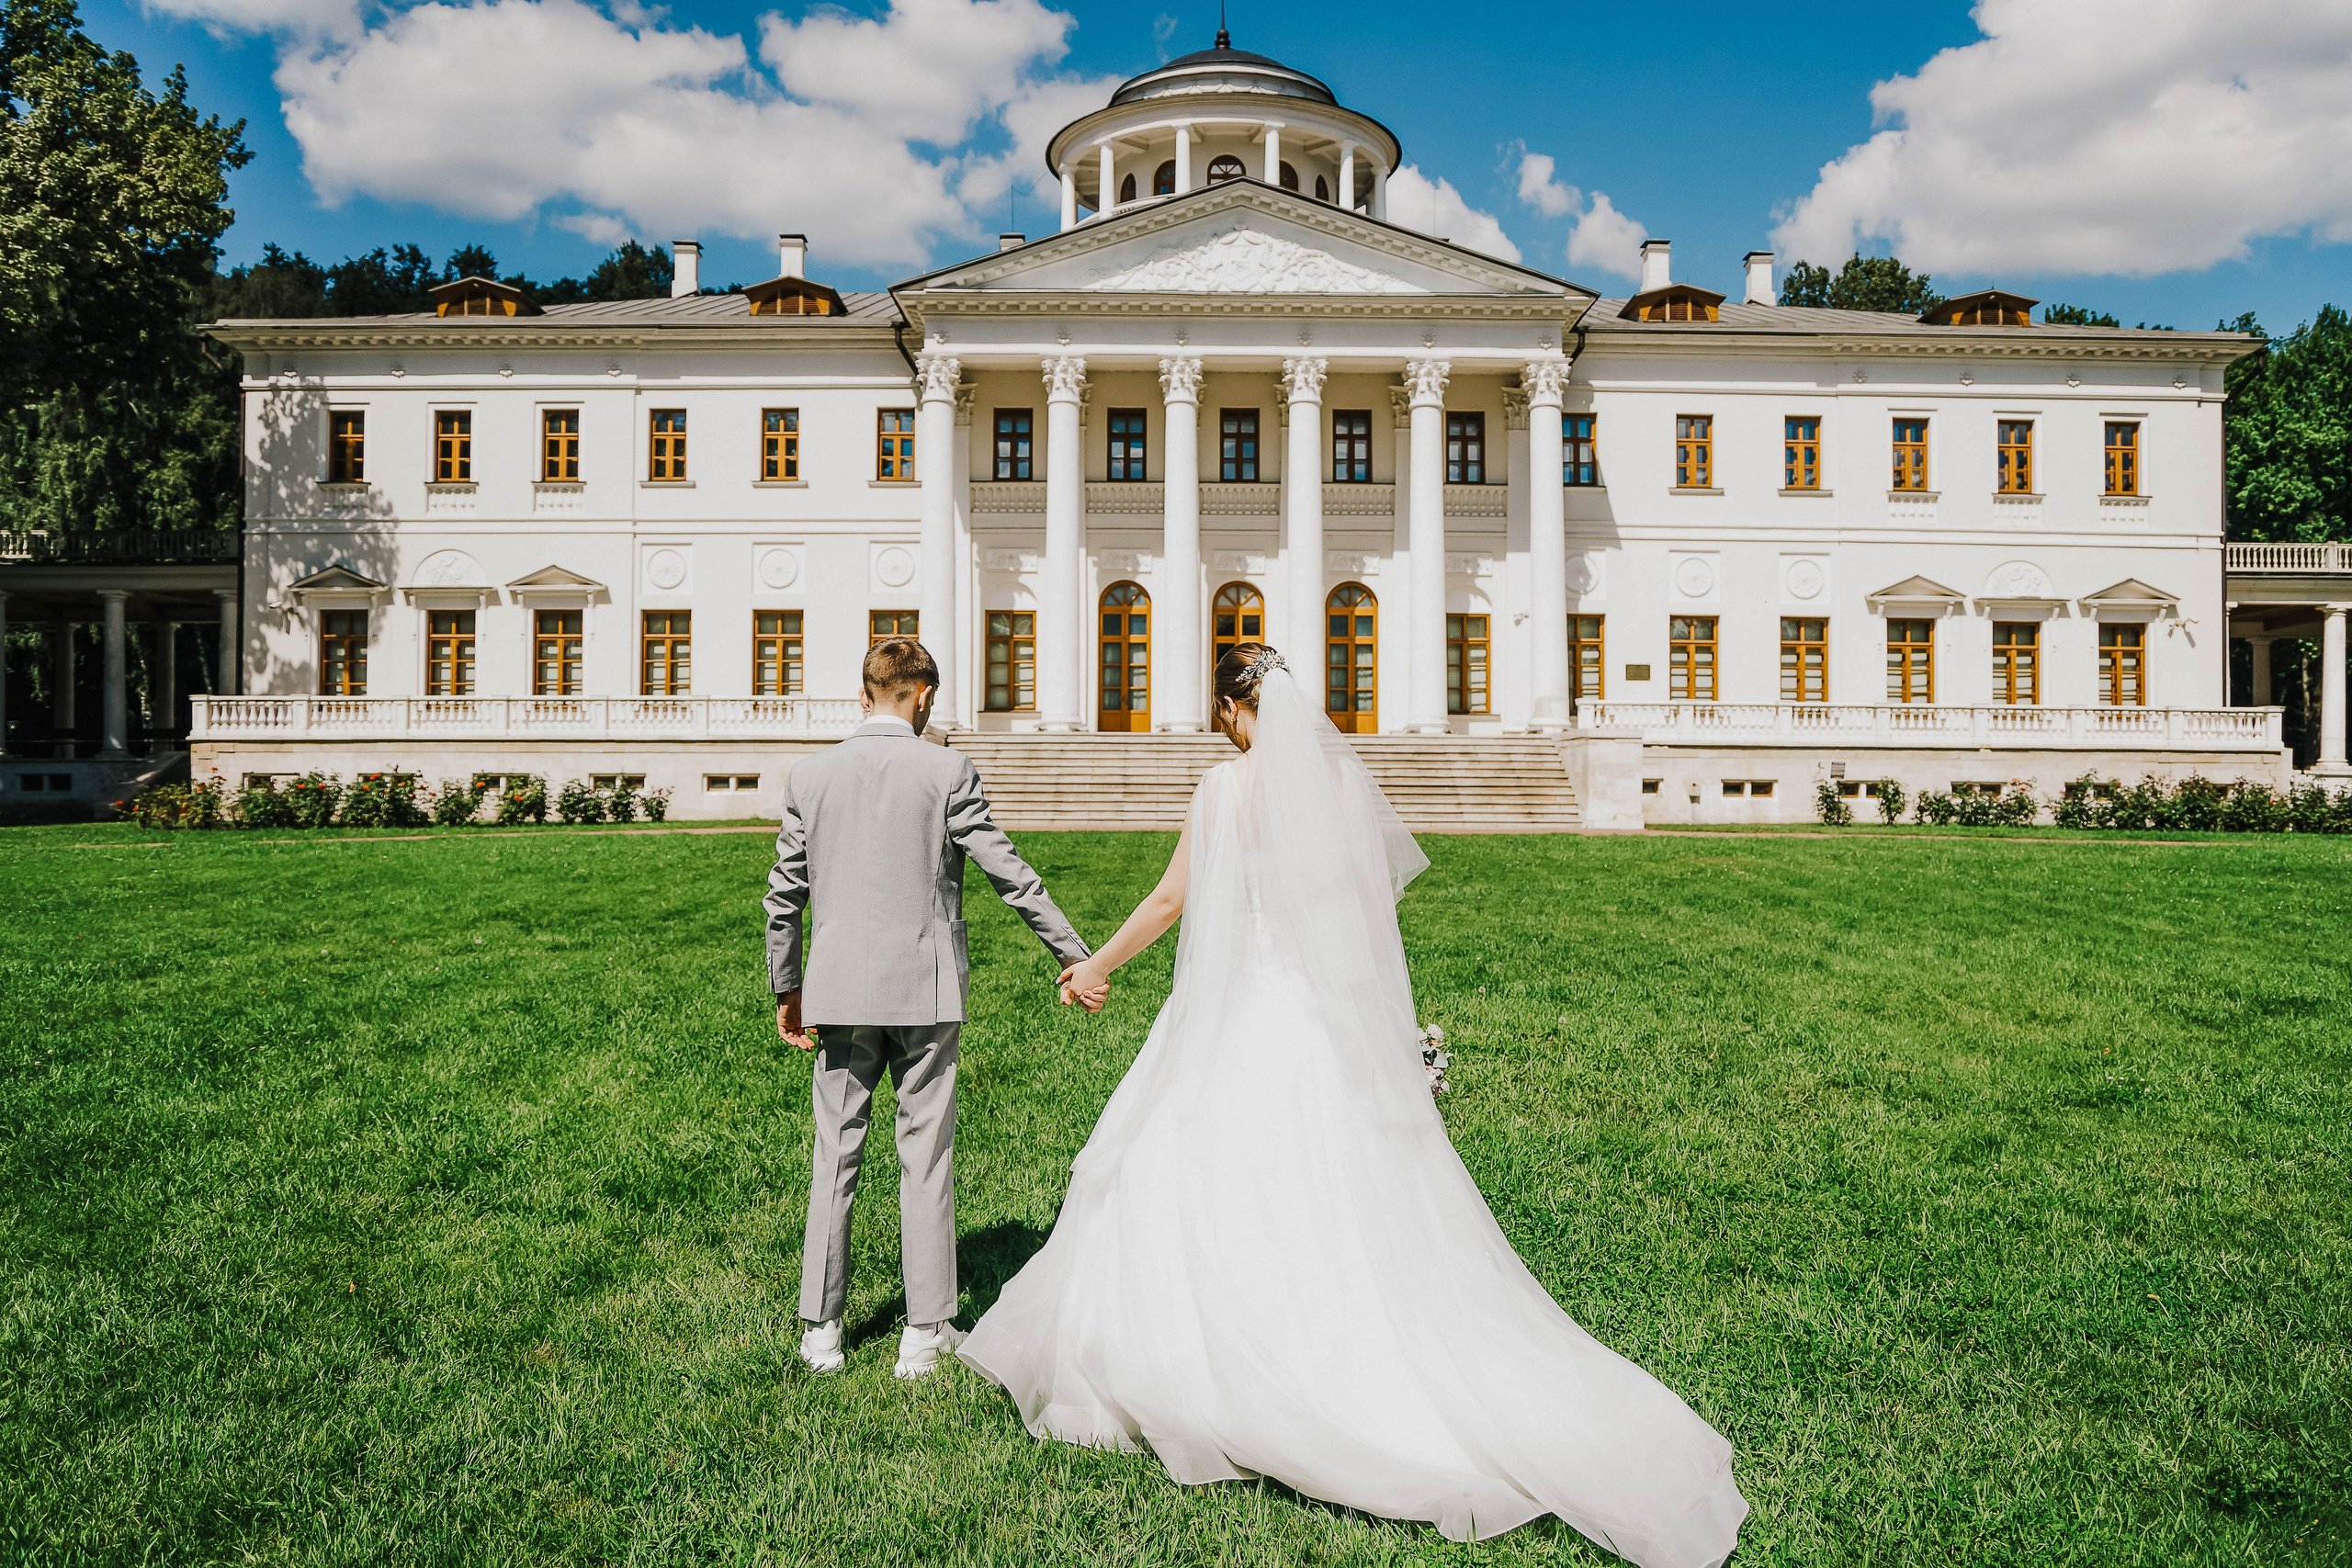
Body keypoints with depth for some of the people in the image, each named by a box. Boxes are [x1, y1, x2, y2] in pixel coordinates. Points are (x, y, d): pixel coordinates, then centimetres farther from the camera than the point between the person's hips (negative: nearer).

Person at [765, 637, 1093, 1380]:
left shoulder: (810, 774, 2)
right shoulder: (946, 771, -8)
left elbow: (784, 894, 6)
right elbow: (1008, 872, -6)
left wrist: (786, 987, 18)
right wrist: (1074, 954, 3)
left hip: (840, 991, 3)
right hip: (925, 991, -2)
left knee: (835, 1158, 12)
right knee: (926, 1160, 6)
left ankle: (821, 1331, 20)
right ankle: (924, 1333, 14)